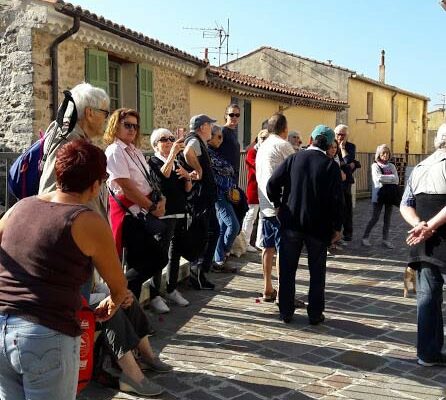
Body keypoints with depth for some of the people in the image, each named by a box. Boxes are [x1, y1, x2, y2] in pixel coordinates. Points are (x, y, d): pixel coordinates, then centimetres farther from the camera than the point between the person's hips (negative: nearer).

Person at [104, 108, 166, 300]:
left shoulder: (135, 151, 16)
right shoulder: (115, 151, -11)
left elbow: (148, 181, 15)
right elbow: (126, 187, -18)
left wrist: (161, 200, -3)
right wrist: (152, 207, -12)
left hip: (142, 211, 9)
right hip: (128, 211, -8)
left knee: (138, 263, 10)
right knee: (158, 259, -10)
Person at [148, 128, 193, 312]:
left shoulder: (177, 163, 17)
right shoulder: (153, 162, -2)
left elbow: (187, 189, 14)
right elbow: (162, 176, -24)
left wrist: (188, 177, -6)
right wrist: (173, 153, -32)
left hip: (180, 214, 7)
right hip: (163, 214, -7)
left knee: (175, 253, 13)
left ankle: (172, 290, 25)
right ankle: (154, 296, -1)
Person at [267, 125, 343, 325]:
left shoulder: (293, 159, -2)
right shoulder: (331, 166, -7)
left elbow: (272, 185, -6)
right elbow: (337, 199, -9)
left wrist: (279, 204, 11)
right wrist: (337, 227, 1)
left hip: (291, 223, 1)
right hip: (319, 226, -1)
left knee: (287, 269, 11)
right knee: (317, 272, 12)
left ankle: (286, 312, 17)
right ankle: (315, 314, 17)